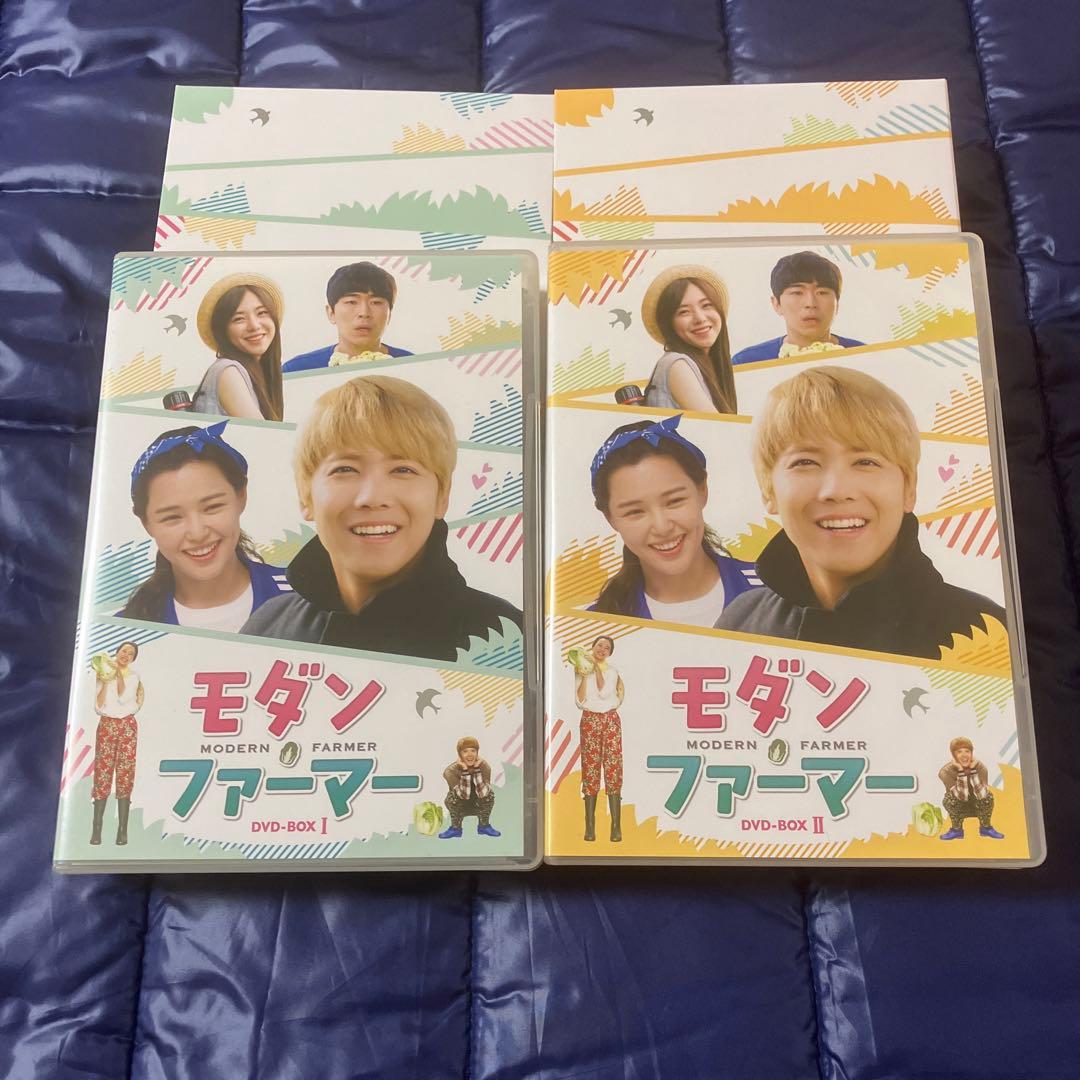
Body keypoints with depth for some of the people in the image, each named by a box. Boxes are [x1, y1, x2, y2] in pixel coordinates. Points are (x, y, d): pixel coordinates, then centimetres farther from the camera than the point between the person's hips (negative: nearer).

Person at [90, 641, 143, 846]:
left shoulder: (133, 676, 5)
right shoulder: (102, 674, 6)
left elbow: (123, 697, -12)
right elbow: (98, 707, -3)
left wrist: (119, 673, -7)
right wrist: (105, 683, -11)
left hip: (127, 727, 0)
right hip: (106, 726, 0)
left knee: (125, 776, -4)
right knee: (102, 775, -6)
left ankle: (122, 830, -3)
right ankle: (96, 830, -3)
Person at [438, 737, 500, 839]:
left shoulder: (484, 767, -21)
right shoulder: (451, 770, -26)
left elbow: (482, 793, -32)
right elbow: (464, 795, -35)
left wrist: (477, 769, -36)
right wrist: (465, 771, -41)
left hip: (479, 806, 1)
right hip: (460, 807, -1)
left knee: (489, 793, -27)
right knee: (453, 795, -31)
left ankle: (484, 826, -5)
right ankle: (455, 828, -9)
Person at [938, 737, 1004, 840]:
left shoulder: (980, 768, -20)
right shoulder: (946, 772, -26)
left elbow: (981, 795, -33)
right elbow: (961, 797, -34)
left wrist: (973, 770, -36)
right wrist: (961, 772, -40)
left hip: (977, 807, 2)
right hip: (959, 809, -2)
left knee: (988, 795, -28)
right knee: (949, 798, -33)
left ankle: (986, 828, -4)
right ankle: (957, 829, -9)